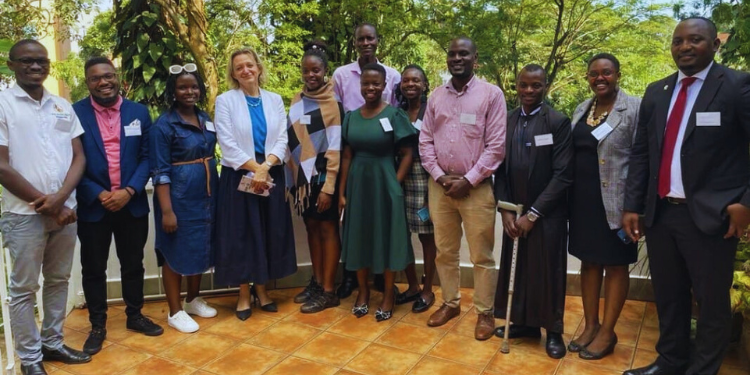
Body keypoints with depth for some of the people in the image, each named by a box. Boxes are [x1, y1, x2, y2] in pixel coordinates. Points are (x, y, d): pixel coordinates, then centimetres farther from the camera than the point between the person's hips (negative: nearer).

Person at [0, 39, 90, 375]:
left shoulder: (63, 106, 8)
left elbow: (79, 157, 6)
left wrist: (60, 197, -11)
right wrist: (46, 204, -10)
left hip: (65, 211, 4)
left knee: (58, 281, 14)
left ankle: (53, 343, 30)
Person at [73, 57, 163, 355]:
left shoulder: (139, 112, 3)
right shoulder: (74, 114, -5)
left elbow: (146, 157, 1)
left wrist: (130, 191, -12)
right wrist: (97, 194, -15)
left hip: (132, 204, 2)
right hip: (93, 205, -2)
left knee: (133, 264, 14)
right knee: (93, 269, 10)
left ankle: (134, 316, 32)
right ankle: (97, 326, 26)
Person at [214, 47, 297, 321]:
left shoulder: (275, 100, 9)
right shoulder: (225, 101, 0)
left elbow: (282, 139, 1)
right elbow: (227, 143, -9)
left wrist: (265, 167, -15)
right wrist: (254, 168, -16)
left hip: (271, 176, 3)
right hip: (238, 177, -3)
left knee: (269, 233, 7)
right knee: (241, 234, 2)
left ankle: (261, 290, 22)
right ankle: (244, 295, 15)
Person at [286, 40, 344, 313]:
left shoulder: (333, 103, -11)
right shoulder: (297, 102, 8)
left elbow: (335, 148, -13)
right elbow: (293, 141, 11)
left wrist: (328, 187, -16)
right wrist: (293, 177, 8)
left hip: (324, 175, -6)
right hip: (303, 175, 6)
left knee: (328, 228, 2)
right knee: (312, 227, 12)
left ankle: (329, 291, 10)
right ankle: (317, 282, 24)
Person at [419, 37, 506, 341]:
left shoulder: (491, 94, -4)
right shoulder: (436, 96, 9)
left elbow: (496, 145, -9)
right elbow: (425, 140, 7)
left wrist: (468, 181, -13)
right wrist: (440, 176, -5)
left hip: (476, 187, -4)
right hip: (440, 185, 4)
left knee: (482, 256, 5)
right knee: (444, 252, 14)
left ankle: (485, 313, 21)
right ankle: (450, 303, 31)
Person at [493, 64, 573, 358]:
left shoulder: (559, 122, -8)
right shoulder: (506, 121, 5)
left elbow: (563, 174, -12)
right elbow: (500, 169, 6)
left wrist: (533, 213, -14)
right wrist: (505, 210, -4)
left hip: (547, 214, -4)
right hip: (514, 213, 4)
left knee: (548, 272, 7)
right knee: (517, 269, 12)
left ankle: (553, 331, 24)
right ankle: (525, 322, 30)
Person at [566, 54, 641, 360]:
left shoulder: (634, 108, -8)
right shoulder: (581, 109, 10)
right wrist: (570, 194, 9)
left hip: (614, 201, -5)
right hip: (583, 199, 6)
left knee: (615, 264, 7)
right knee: (589, 262, 13)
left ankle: (607, 331, 19)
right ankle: (590, 325, 26)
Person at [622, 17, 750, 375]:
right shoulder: (656, 92, 10)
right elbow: (640, 153, 9)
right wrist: (632, 206, 4)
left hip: (710, 215, -5)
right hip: (659, 213, 5)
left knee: (711, 301, 9)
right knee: (667, 296, 17)